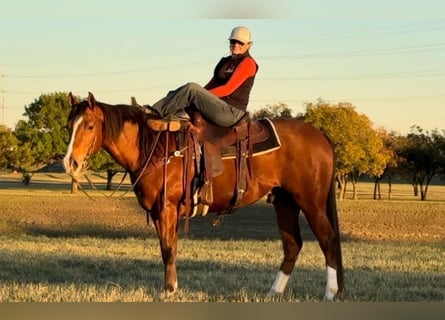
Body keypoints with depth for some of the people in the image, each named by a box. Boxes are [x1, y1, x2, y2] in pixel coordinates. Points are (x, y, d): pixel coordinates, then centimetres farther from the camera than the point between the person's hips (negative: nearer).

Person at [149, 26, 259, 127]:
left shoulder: (247, 63, -8)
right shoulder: (225, 61, 20)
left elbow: (228, 89, -17)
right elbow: (212, 84, 20)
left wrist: (201, 95, -17)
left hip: (232, 112, -9)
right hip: (219, 106, 9)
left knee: (191, 88, -24)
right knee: (175, 94, -3)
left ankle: (157, 113, -23)